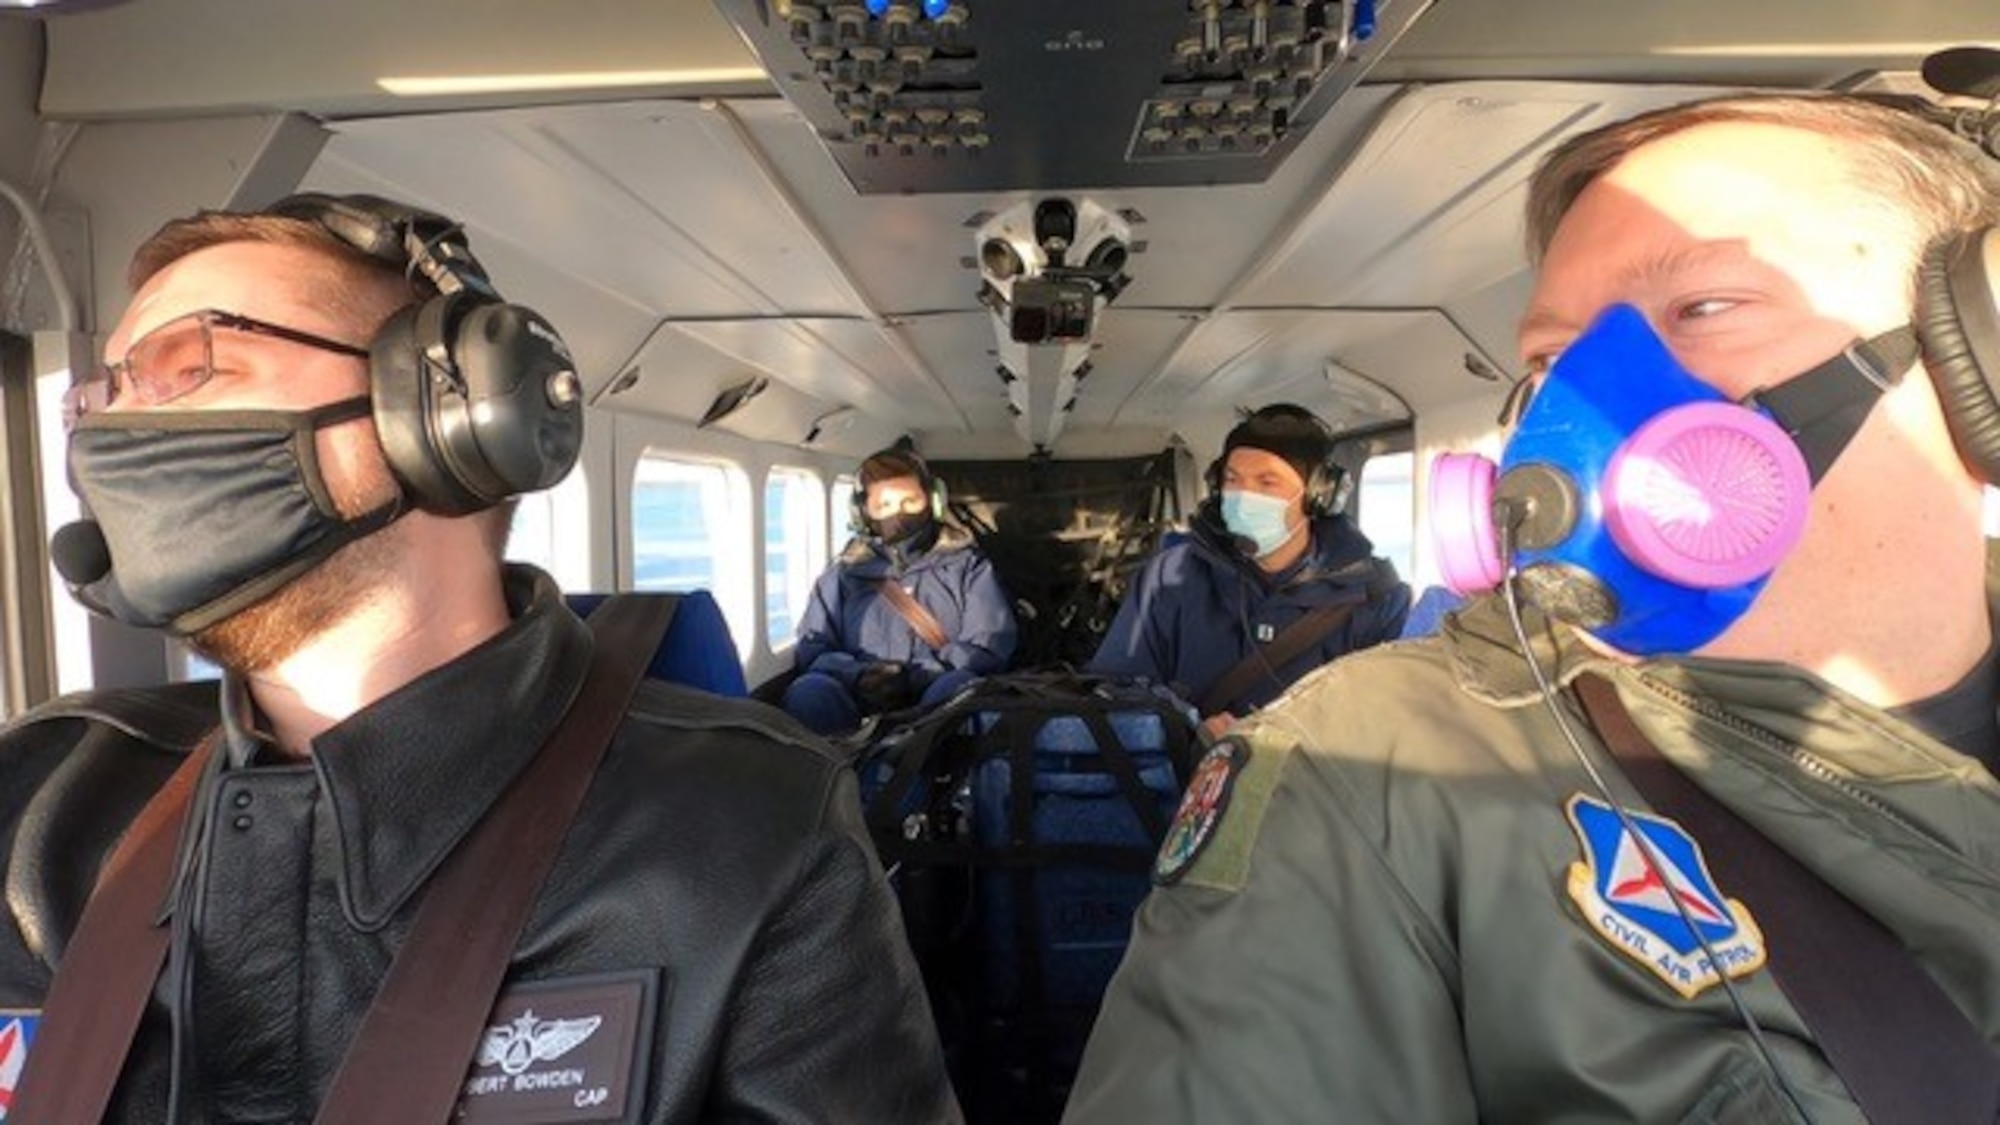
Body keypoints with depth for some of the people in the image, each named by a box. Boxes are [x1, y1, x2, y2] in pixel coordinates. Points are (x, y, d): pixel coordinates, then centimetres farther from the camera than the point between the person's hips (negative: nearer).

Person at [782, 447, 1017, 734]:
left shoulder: (967, 565, 17)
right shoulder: (842, 574, 20)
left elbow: (989, 645, 3)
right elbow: (812, 647, 13)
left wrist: (914, 677, -12)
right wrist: (856, 675, -11)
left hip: (935, 700, -1)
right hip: (861, 701, 1)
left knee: (960, 685, -37)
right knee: (808, 690, -31)